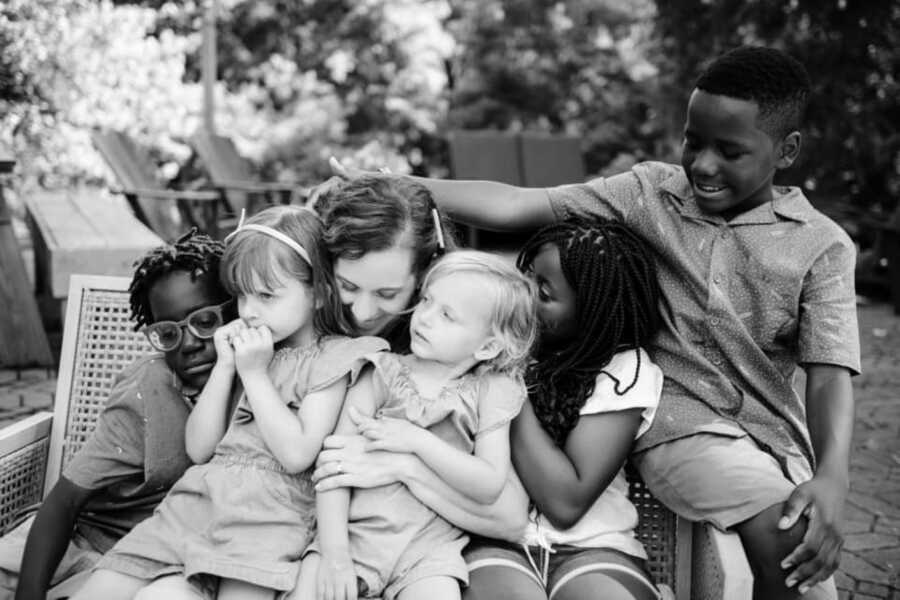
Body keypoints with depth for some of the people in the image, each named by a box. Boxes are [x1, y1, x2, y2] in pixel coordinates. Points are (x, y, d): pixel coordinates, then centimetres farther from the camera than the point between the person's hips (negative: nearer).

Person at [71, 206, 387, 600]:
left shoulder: (331, 358, 0)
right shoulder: (246, 349, 19)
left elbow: (297, 455, -11)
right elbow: (198, 448, 13)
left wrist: (255, 373, -6)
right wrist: (225, 366, 3)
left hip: (264, 517, -7)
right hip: (194, 504, 7)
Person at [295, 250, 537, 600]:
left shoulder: (489, 392, 0)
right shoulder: (384, 375, -1)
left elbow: (490, 487, -8)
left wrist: (418, 441, -17)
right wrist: (334, 554, -15)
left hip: (429, 546, 0)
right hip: (355, 531, 1)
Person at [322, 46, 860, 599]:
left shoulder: (822, 246, -1)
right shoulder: (649, 193, -1)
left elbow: (830, 373, -10)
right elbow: (516, 206, -10)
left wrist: (832, 479, -28)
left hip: (770, 426, 2)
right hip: (677, 414, -2)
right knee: (781, 530, -25)